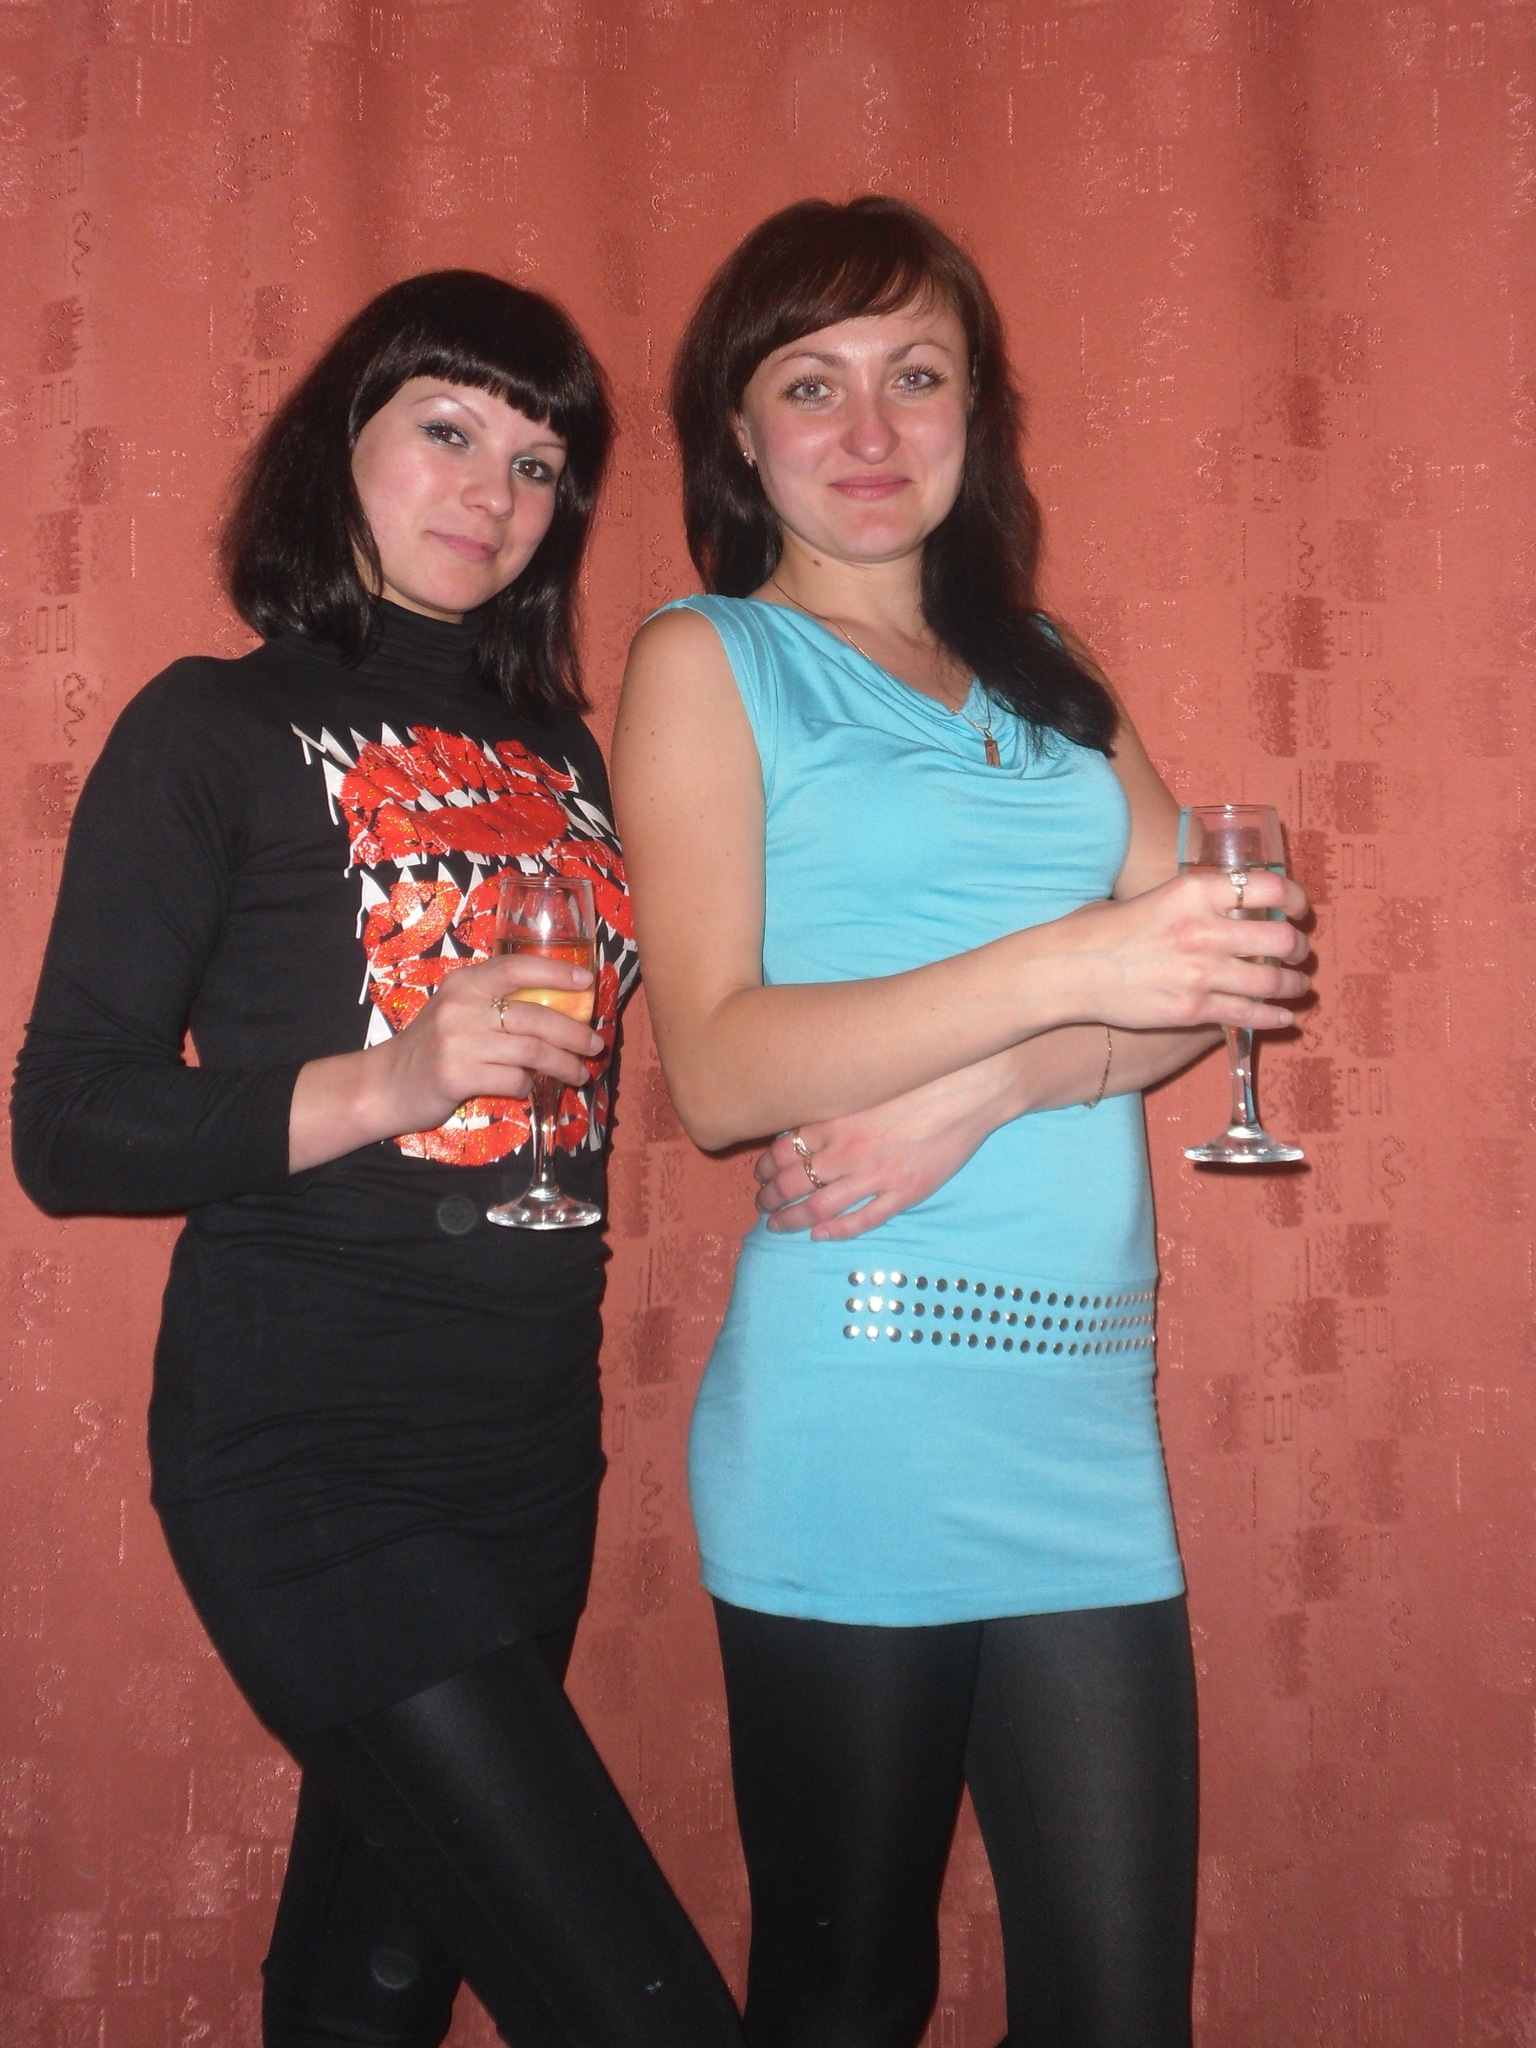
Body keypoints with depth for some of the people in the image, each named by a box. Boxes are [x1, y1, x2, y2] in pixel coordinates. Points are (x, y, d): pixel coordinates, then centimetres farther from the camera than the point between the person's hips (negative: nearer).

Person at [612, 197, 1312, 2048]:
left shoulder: (1042, 674, 19)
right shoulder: (707, 660, 3)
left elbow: (1206, 974, 6)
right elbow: (717, 1071, -9)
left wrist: (972, 1091, -13)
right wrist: (1066, 967, -20)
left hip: (1088, 1417, 5)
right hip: (860, 1430, -4)